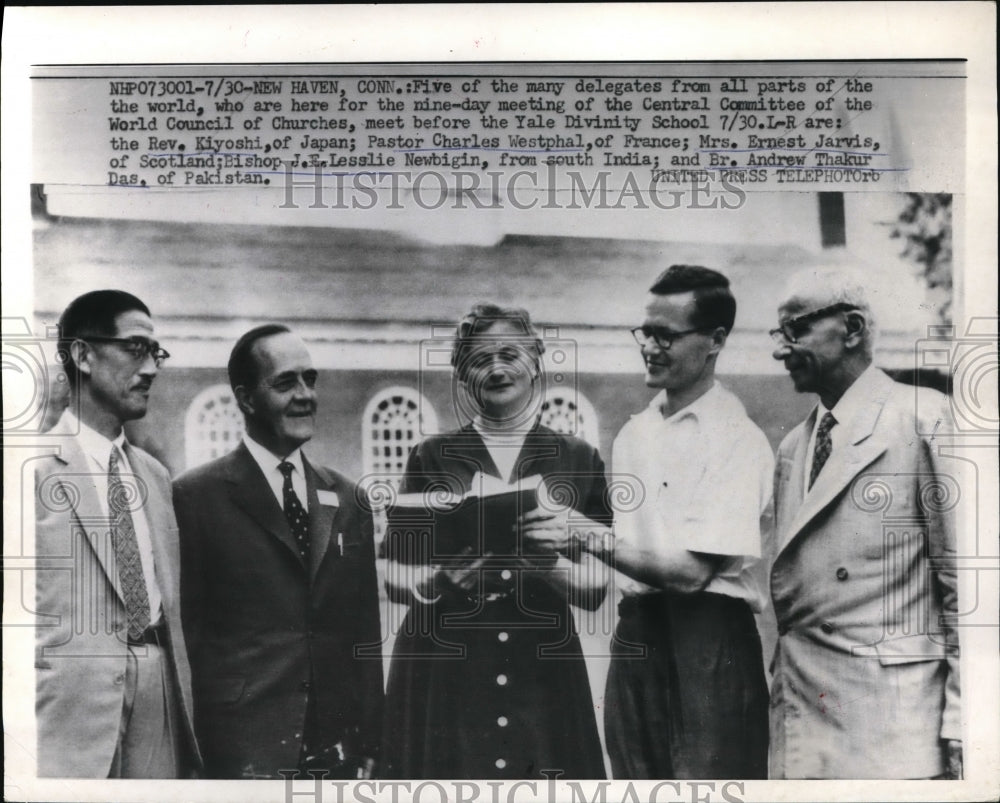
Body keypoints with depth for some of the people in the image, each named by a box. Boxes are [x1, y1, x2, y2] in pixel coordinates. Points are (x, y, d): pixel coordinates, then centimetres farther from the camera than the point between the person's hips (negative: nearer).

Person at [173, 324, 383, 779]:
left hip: (338, 745, 4)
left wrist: (369, 742, 8)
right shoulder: (197, 496, -5)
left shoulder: (347, 500, 8)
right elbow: (188, 630, -4)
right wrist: (192, 748, -3)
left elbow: (364, 632, 10)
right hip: (243, 750, -3)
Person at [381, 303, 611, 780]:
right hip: (441, 670, 0)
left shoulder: (578, 461, 5)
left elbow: (595, 587, 2)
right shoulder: (431, 458, 4)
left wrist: (552, 564, -17)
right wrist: (441, 579, -17)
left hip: (542, 673, 1)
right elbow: (394, 578, 3)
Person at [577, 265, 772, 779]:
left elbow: (691, 571, -17)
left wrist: (591, 538, -18)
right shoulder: (633, 433, 11)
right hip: (636, 634, 7)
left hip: (707, 638, -6)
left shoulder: (738, 440, -11)